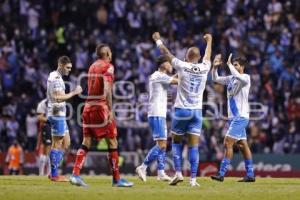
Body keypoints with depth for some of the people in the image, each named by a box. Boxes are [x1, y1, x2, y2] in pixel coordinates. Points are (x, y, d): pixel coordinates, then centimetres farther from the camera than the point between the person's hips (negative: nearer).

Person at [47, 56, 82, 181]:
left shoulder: (54, 76, 17)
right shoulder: (56, 78, -15)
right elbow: (59, 98, -25)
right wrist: (74, 93, -21)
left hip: (59, 115, 10)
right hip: (57, 114, -10)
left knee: (66, 143, 13)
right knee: (57, 144, -5)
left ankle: (54, 172, 14)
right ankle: (54, 175, -1)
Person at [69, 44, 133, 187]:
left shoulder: (92, 66, 17)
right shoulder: (108, 67, -6)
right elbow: (107, 89, -17)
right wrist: (110, 110, -20)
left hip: (88, 106, 7)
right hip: (101, 107, -7)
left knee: (86, 142, 6)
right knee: (112, 142, 0)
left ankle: (75, 174, -4)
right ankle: (116, 179, 2)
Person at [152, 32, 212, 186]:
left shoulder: (182, 66, -6)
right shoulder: (204, 68, 2)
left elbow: (166, 53, 7)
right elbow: (208, 56, 25)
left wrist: (158, 40, 24)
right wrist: (209, 41, 44)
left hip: (181, 110, -2)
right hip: (197, 111, 2)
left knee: (176, 142, 13)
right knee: (194, 145, 0)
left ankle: (178, 173, 0)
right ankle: (193, 178, -7)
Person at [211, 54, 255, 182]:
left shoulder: (246, 78, -9)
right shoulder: (231, 79, 13)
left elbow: (238, 77, -32)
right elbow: (215, 79, 14)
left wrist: (229, 64, -21)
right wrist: (215, 67, -2)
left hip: (240, 117, -9)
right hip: (233, 117, 9)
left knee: (228, 143, -14)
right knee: (243, 145, 9)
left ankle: (221, 174, -16)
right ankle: (250, 175, 13)